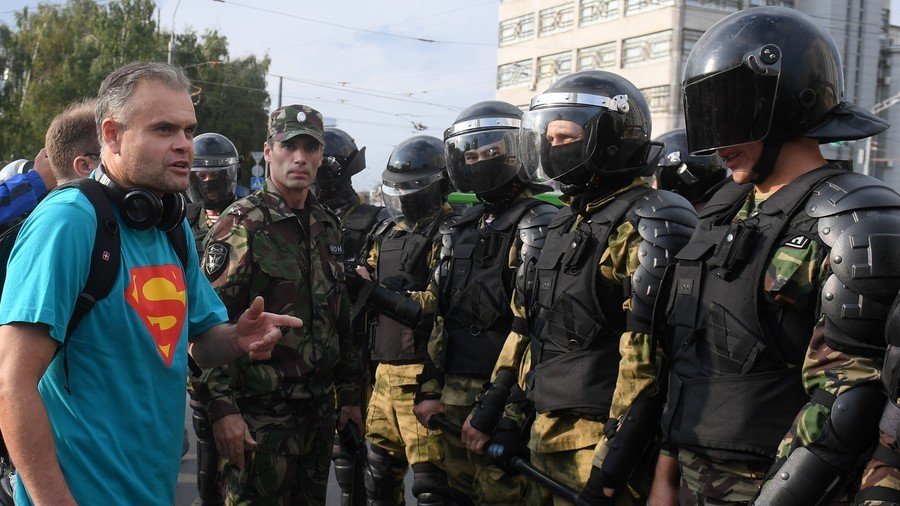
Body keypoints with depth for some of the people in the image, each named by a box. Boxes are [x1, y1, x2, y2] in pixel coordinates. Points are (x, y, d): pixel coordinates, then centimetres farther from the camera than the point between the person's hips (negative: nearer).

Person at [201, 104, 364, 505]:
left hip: (320, 407, 7)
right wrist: (222, 407, -20)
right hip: (260, 410, -6)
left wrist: (349, 393, 16)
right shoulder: (242, 224, -9)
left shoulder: (328, 226, 11)